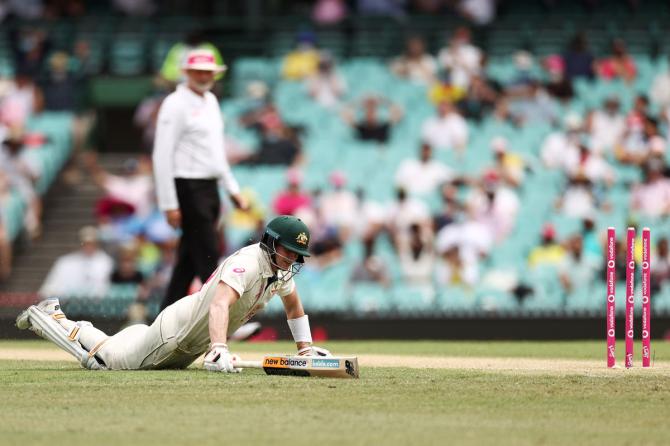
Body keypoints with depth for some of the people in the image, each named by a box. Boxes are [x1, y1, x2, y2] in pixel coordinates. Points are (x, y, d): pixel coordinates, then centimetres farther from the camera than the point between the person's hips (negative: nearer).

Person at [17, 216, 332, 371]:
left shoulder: (282, 268, -2)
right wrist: (219, 350, -60)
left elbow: (293, 304, 18)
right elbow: (219, 304, -46)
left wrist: (305, 349, 11)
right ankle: (49, 317, 19)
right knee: (108, 359, 0)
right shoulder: (248, 263, -30)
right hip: (177, 332, -9)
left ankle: (83, 330, 37)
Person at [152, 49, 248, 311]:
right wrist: (169, 204, -18)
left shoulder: (211, 101, 16)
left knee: (189, 259, 10)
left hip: (209, 188, 9)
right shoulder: (175, 104, -10)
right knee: (207, 259, -10)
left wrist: (232, 188, 21)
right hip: (188, 188, -9)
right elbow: (162, 156, -14)